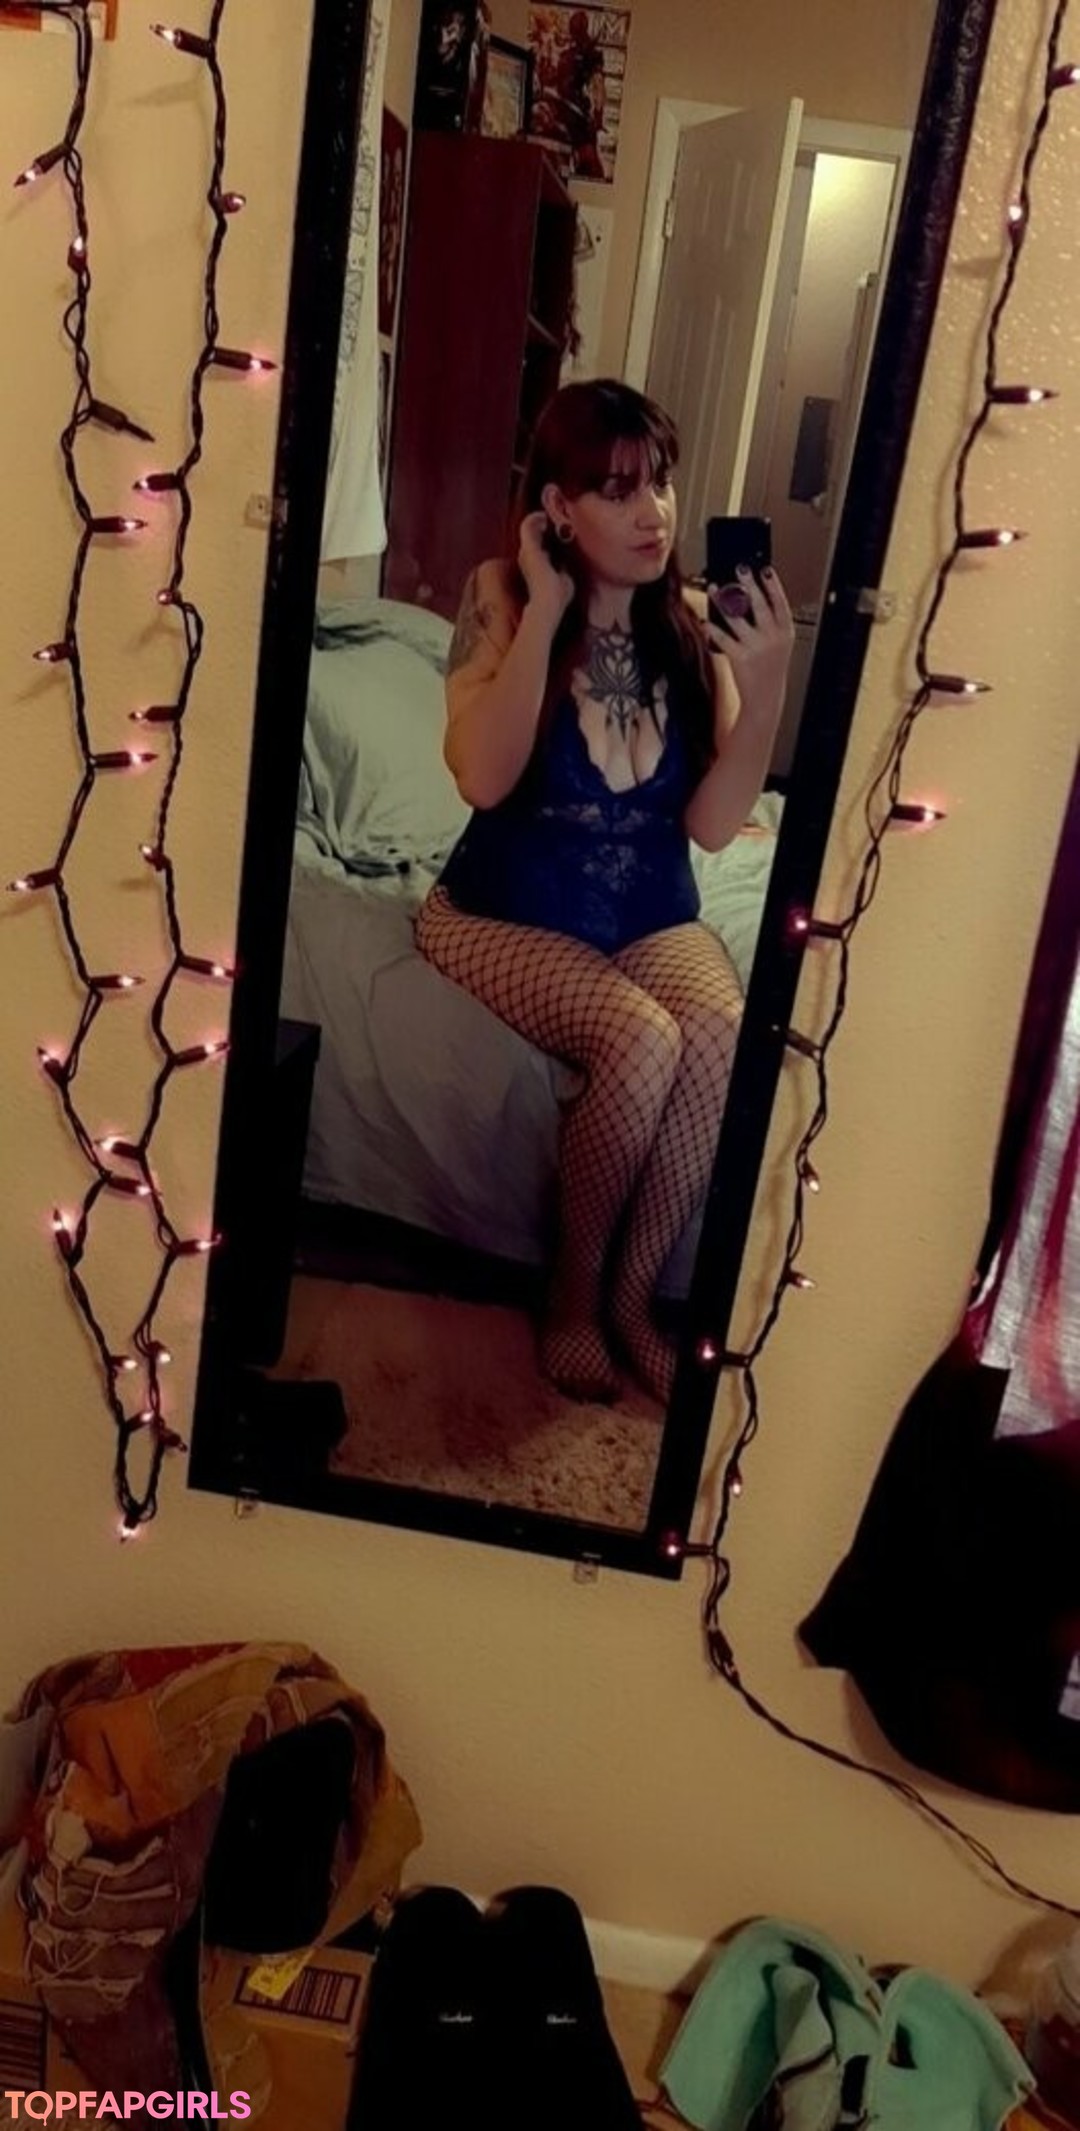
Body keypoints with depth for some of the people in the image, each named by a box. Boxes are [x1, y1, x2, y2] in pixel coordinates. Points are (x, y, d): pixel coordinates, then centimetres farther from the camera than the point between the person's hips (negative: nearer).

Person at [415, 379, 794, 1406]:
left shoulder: (693, 625, -2)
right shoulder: (503, 598, -9)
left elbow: (713, 822, -6)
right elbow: (484, 778, -24)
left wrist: (767, 686, -19)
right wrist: (545, 608, -21)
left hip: (651, 914, 3)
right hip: (504, 911, -3)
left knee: (724, 1037, -27)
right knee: (642, 1042, -30)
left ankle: (631, 1293, -7)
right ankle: (574, 1287, -4)